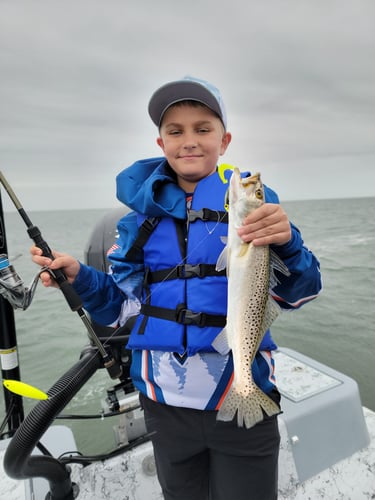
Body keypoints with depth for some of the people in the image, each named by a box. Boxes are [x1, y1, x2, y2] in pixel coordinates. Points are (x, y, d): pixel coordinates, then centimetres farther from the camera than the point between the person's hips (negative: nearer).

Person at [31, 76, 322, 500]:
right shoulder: (143, 213, 1)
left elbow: (296, 295, -10)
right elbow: (124, 305, 3)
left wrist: (286, 242, -29)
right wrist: (79, 277, -14)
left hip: (241, 398, -2)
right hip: (164, 399, 3)